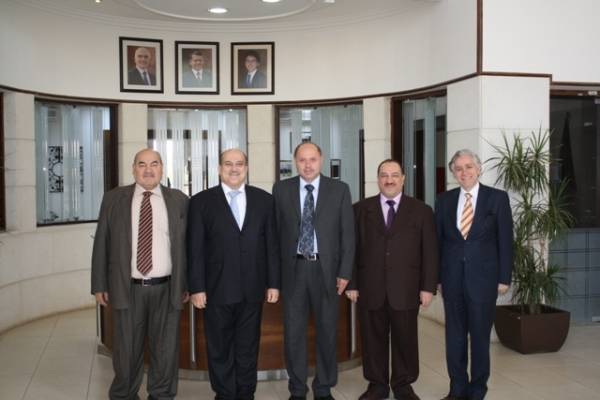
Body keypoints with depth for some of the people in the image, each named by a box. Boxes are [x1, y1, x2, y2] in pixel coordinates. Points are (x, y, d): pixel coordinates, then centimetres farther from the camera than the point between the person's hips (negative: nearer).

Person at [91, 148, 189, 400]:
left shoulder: (179, 200, 4)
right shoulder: (113, 199, 4)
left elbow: (187, 244, 6)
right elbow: (101, 244, 4)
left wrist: (188, 283, 3)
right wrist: (99, 285, 1)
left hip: (166, 290, 1)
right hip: (127, 289, 0)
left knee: (166, 350, 10)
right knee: (126, 351, 9)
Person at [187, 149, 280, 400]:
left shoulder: (264, 199, 6)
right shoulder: (202, 201, 0)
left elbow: (271, 244, 5)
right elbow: (195, 248, -3)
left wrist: (273, 283, 2)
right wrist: (197, 287, -7)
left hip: (252, 289, 2)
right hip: (217, 289, -1)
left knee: (248, 348, 12)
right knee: (219, 350, 10)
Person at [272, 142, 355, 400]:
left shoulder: (339, 189, 1)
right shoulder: (281, 189, 3)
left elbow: (347, 234, 0)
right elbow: (275, 231, 3)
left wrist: (345, 272, -5)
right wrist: (275, 272, -1)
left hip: (326, 269, 0)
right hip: (293, 269, 0)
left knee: (327, 330, 10)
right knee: (293, 332, 7)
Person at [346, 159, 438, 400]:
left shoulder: (421, 210, 5)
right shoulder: (361, 209, 6)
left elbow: (430, 252, 2)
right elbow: (352, 249, 4)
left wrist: (428, 286, -3)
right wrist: (351, 283, -1)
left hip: (405, 289, 0)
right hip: (370, 288, 1)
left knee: (405, 339, 7)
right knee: (373, 338, 7)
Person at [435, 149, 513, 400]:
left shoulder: (497, 198, -1)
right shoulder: (444, 200, 7)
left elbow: (505, 240, -1)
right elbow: (438, 240, 7)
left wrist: (504, 278, -5)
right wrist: (436, 276, 3)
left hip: (483, 277, -2)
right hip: (452, 277, 3)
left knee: (480, 335, 6)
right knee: (454, 335, 9)